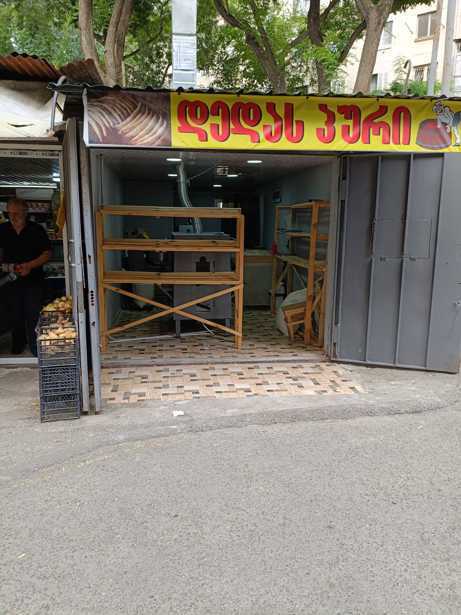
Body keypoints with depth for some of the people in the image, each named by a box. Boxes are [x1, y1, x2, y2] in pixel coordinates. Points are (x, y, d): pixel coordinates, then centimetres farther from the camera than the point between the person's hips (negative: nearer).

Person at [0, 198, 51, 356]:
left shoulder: (37, 230, -5)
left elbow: (47, 254, -5)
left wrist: (30, 265, -18)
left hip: (34, 282, -3)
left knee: (34, 316, -4)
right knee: (14, 316, 13)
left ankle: (37, 353, 7)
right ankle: (17, 350, 30)